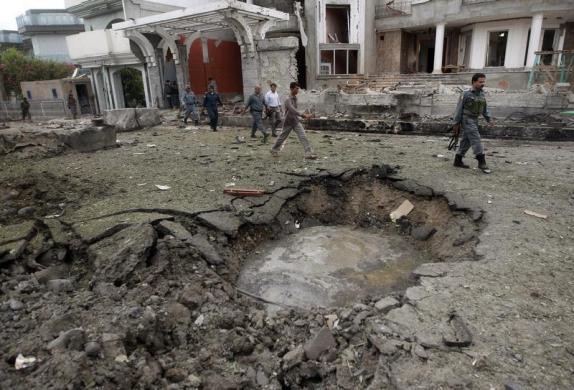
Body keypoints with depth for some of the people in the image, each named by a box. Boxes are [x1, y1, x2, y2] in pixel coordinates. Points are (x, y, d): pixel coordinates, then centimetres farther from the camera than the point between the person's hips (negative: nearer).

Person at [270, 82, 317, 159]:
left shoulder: (295, 98, 5)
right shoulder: (288, 100, -21)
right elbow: (292, 110, -38)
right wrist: (303, 115, -48)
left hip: (296, 122, 6)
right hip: (288, 123, -6)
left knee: (303, 137, -9)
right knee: (282, 137, 11)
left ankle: (309, 153, -12)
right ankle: (274, 150, 34)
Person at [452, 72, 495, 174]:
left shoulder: (482, 94, 9)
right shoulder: (466, 94, -11)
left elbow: (484, 109, 14)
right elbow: (459, 109, -9)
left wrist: (489, 119, 2)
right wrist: (456, 123, -10)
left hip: (474, 121, 8)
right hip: (466, 120, -7)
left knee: (466, 141, 10)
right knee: (476, 139, -13)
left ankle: (458, 161, 19)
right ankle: (482, 162, -13)